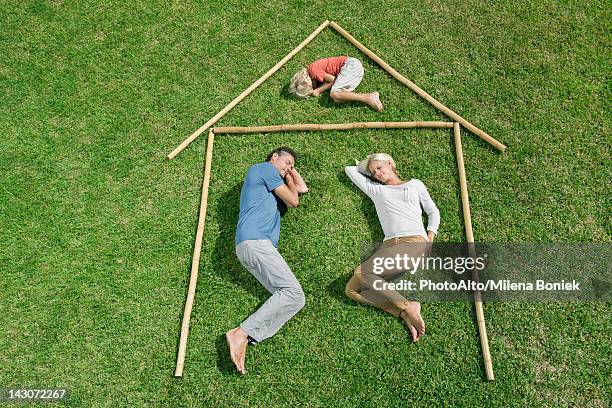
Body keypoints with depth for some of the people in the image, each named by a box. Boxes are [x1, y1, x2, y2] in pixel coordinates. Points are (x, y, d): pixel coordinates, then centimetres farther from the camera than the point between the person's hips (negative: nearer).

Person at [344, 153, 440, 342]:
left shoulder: (415, 184, 23)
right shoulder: (375, 190, 29)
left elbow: (433, 212, 21)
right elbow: (349, 169, 38)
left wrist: (430, 240, 7)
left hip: (414, 243, -4)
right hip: (388, 246, 4)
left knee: (361, 272, -29)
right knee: (352, 289, -22)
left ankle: (407, 306, -21)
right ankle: (405, 312, -26)